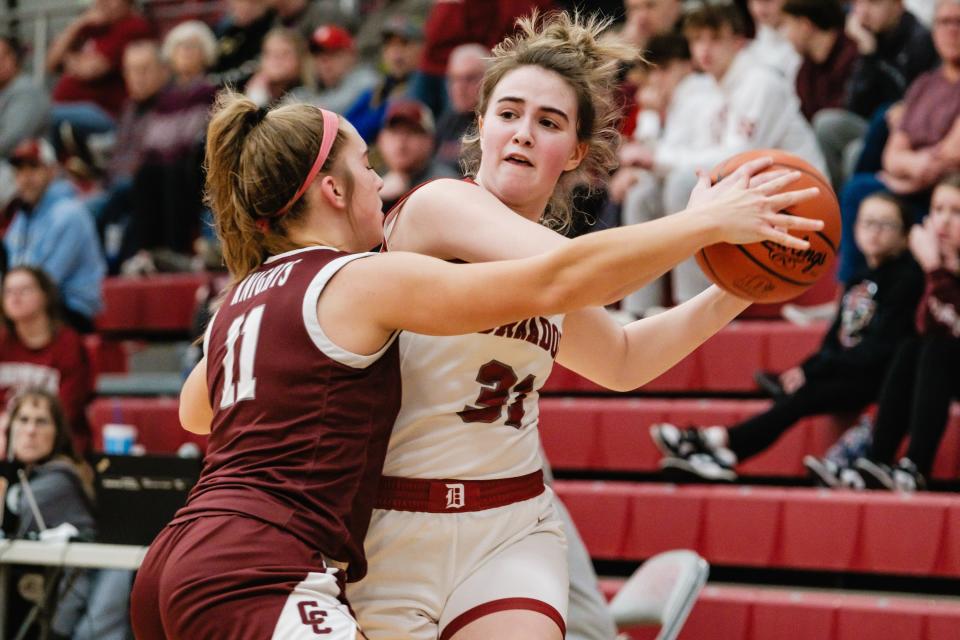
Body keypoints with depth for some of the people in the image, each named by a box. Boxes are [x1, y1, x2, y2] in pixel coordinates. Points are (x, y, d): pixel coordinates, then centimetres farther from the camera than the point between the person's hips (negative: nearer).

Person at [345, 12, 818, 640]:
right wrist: (703, 222, -19)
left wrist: (736, 293, 17)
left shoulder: (543, 252, 11)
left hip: (512, 536, 5)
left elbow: (621, 358, 29)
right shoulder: (438, 204, -11)